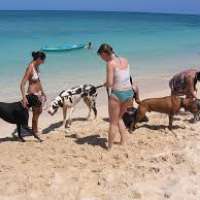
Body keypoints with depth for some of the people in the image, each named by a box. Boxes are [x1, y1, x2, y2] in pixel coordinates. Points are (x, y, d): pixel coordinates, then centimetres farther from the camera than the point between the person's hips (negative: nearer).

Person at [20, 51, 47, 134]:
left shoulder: (37, 66, 1)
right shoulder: (30, 68, -24)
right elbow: (22, 84, -27)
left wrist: (43, 93, 20)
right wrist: (24, 98, -35)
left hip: (38, 92, 9)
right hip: (33, 93, -9)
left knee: (39, 111, 23)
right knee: (35, 113, 6)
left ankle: (34, 130, 41)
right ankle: (35, 132, 23)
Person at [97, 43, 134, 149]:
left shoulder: (110, 63, -14)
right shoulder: (124, 60, 7)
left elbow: (109, 83, -18)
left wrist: (105, 84, 3)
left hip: (117, 94, -7)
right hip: (129, 92, 7)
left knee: (113, 122, 9)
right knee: (119, 118, 27)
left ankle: (110, 147, 18)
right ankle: (123, 142, 31)